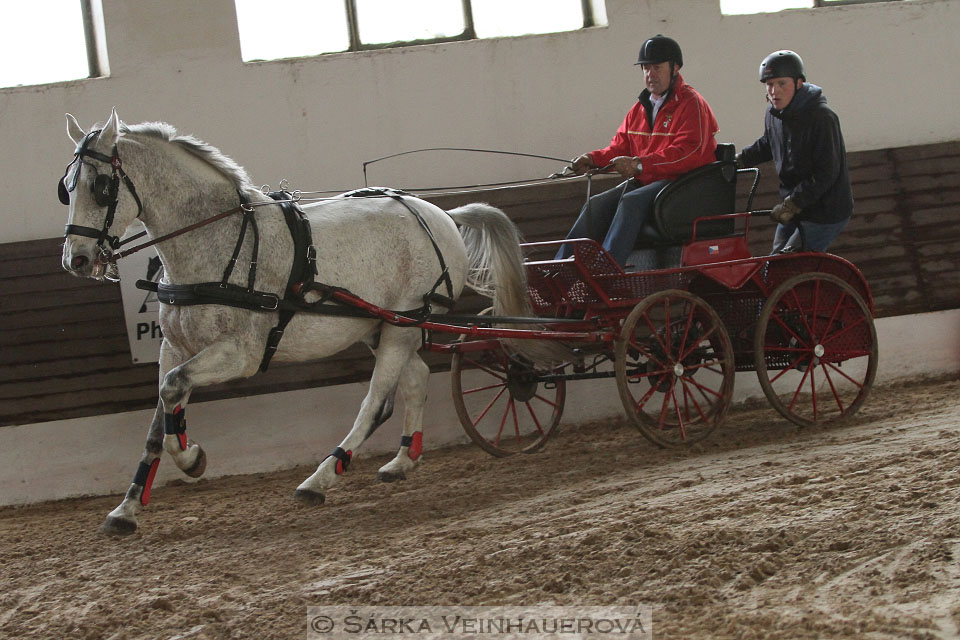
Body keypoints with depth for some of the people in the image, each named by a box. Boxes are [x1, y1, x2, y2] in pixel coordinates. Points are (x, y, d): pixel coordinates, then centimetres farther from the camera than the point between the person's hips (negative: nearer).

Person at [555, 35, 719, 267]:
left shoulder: (691, 104, -6)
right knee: (597, 204, -13)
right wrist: (592, 159, -4)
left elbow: (688, 152, -20)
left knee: (632, 201, -32)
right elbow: (620, 146, 18)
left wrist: (639, 165, -29)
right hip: (644, 182, 7)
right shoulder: (640, 108, 19)